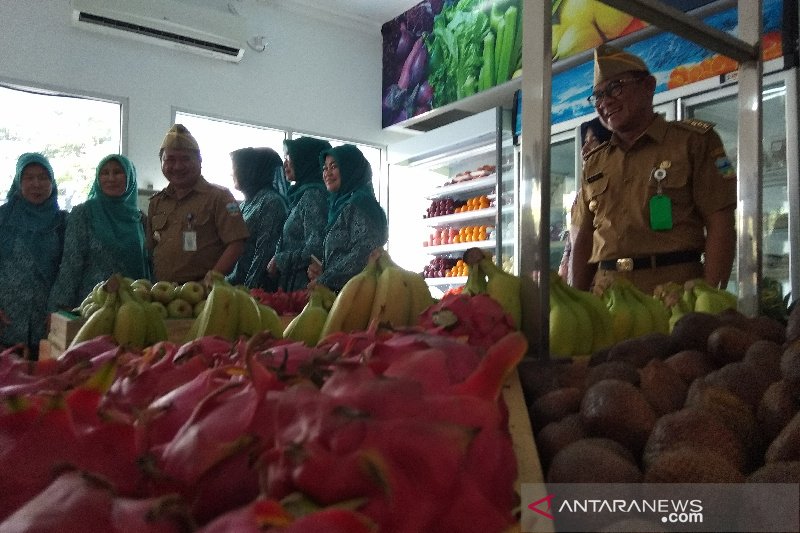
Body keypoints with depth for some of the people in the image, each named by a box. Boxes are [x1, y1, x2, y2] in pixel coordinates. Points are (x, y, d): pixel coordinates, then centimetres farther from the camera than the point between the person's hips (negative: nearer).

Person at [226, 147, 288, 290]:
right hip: (237, 281, 8)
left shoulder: (271, 202, -12)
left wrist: (249, 288, -18)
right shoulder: (248, 202, 15)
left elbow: (265, 253, -17)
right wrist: (230, 280, 11)